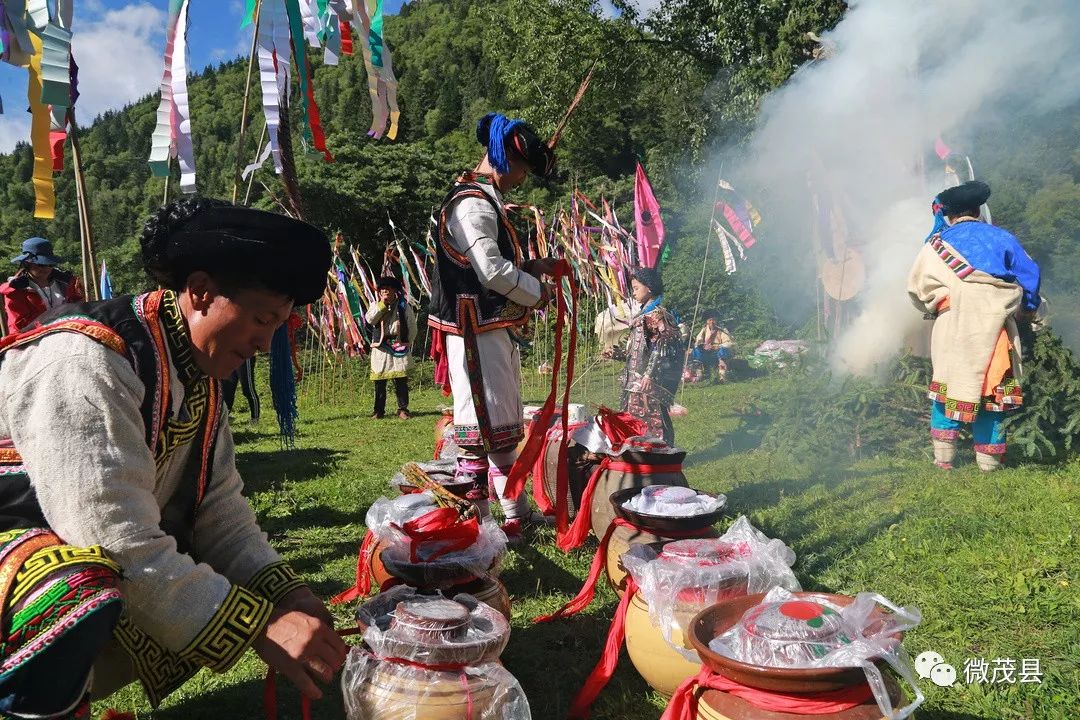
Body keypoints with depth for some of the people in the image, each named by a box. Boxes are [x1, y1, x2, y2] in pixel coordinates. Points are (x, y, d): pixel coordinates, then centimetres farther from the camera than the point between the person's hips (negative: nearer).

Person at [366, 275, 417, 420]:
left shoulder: (403, 305, 6)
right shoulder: (376, 305, 11)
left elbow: (412, 326, 8)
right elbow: (369, 319, -9)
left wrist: (408, 343, 5)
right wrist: (382, 304, -10)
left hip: (400, 346, -1)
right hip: (380, 347, 1)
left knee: (401, 380, -3)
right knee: (379, 380, 3)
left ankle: (403, 409, 3)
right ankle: (379, 410, 11)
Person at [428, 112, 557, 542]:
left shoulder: (485, 199, 18)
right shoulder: (474, 203, -15)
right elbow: (492, 271, -22)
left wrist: (531, 267, 12)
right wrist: (536, 292, -8)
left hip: (493, 330, 11)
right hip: (477, 332, -11)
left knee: (505, 425, 17)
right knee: (482, 427, -5)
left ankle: (516, 512, 29)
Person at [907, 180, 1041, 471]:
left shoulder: (937, 243, 8)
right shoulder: (1001, 237, 14)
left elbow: (918, 288, 4)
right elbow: (1029, 275, 14)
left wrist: (934, 307, 21)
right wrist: (1026, 311, 27)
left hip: (953, 326, -2)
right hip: (996, 326, 2)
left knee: (948, 388, 7)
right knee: (993, 392, 8)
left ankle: (943, 459, 4)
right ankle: (989, 463, 12)